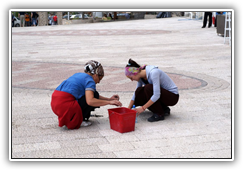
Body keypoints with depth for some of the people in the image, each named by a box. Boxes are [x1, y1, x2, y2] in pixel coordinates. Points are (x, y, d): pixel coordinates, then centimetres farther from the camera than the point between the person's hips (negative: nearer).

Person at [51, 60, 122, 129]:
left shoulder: (78, 75, 23)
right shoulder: (90, 81, -5)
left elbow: (89, 96, 31)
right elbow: (90, 101, -21)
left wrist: (109, 99, 24)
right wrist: (109, 102, -12)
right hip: (64, 105, -9)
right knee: (94, 95, -1)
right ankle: (79, 120, 0)